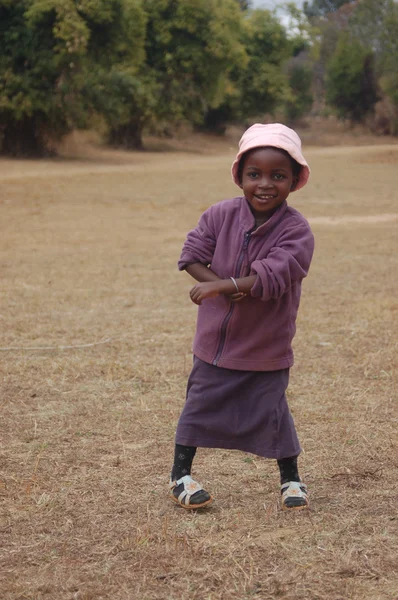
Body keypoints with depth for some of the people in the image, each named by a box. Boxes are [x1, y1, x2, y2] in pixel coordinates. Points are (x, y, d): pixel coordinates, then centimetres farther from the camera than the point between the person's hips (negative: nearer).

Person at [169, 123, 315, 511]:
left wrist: (220, 285, -31)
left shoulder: (296, 230, -19)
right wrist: (228, 288, -23)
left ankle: (291, 478, 29)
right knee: (200, 405, 13)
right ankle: (180, 475, 29)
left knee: (271, 412, 8)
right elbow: (192, 257, -9)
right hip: (215, 341, 3)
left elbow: (272, 277, -29)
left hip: (266, 349, -2)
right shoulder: (221, 215, -9)